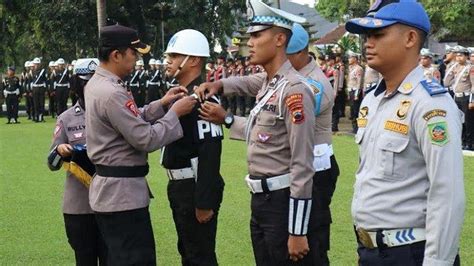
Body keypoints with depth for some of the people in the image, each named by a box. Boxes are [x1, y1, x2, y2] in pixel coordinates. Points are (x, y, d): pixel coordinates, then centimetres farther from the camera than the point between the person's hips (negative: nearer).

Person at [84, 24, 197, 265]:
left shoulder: (97, 83, 9)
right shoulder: (112, 93, -23)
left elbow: (131, 121, 18)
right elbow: (146, 140, -22)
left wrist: (161, 104, 8)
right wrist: (174, 113, -11)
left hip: (110, 190, 11)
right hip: (123, 193, -11)